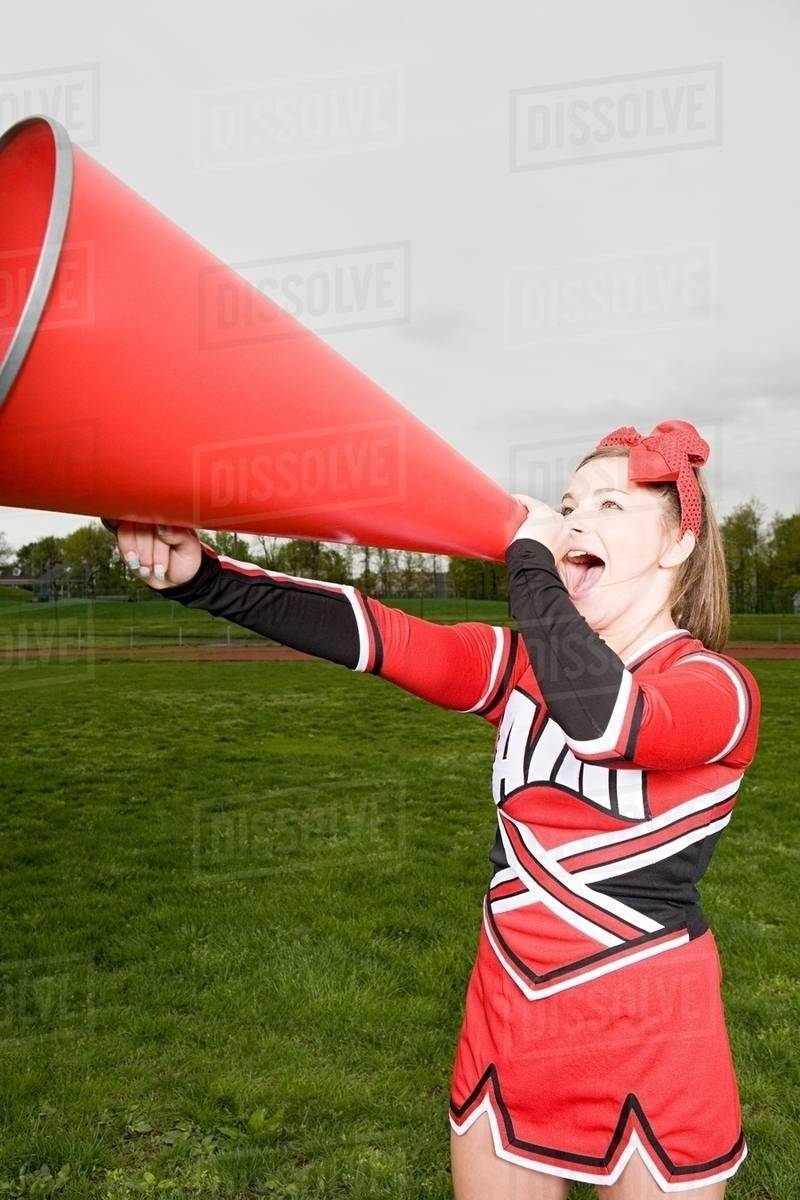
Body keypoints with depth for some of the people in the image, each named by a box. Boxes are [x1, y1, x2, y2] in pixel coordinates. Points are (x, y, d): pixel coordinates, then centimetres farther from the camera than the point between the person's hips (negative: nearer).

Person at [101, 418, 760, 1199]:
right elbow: (382, 635, -14)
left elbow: (599, 718, -36)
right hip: (508, 1015, 4)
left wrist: (528, 564, -22)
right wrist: (200, 576, -24)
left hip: (647, 1036, -4)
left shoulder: (719, 688, -14)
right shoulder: (525, 664, 0)